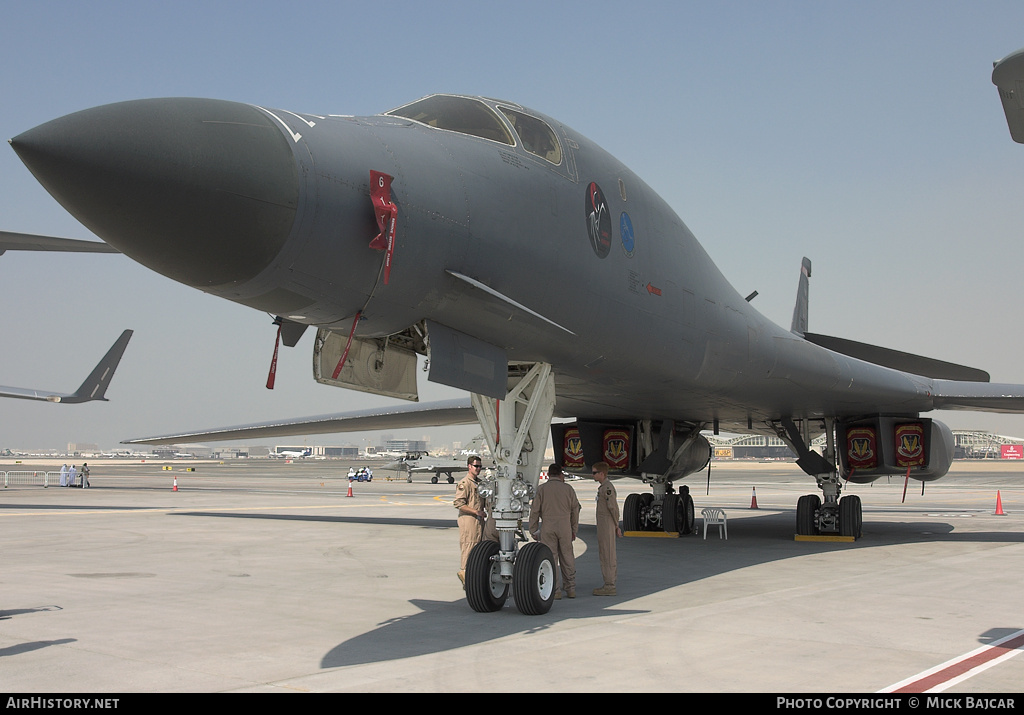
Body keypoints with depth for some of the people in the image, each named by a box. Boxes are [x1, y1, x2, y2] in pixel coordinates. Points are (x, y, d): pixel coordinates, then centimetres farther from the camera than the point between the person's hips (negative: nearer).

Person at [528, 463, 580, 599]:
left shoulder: (542, 489, 0)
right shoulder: (568, 489, 6)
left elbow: (535, 511, -1)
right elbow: (575, 510, 11)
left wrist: (533, 530, 7)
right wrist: (574, 530, 20)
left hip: (547, 527, -2)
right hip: (565, 527, 2)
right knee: (567, 557, 11)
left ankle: (555, 591, 1)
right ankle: (571, 589, 15)